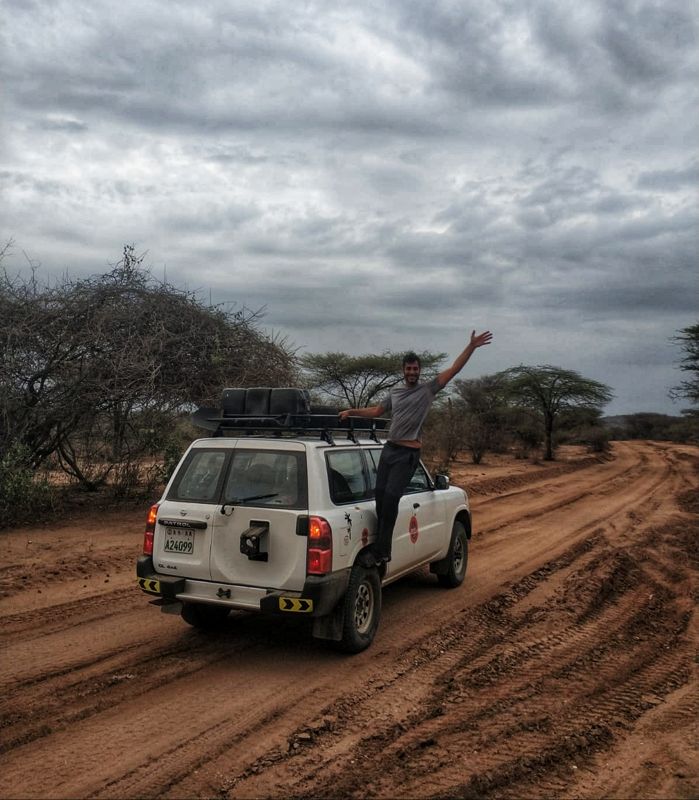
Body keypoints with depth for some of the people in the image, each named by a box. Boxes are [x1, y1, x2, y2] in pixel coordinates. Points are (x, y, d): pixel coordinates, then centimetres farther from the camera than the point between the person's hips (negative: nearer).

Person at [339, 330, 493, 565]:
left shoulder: (428, 389, -1)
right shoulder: (395, 391, 15)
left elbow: (454, 369, -6)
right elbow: (376, 411, 27)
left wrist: (471, 347, -12)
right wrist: (352, 411, 19)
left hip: (408, 454, -6)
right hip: (389, 449, 6)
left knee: (391, 496, -15)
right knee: (380, 494, 4)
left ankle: (381, 550, -9)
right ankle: (381, 546, 17)